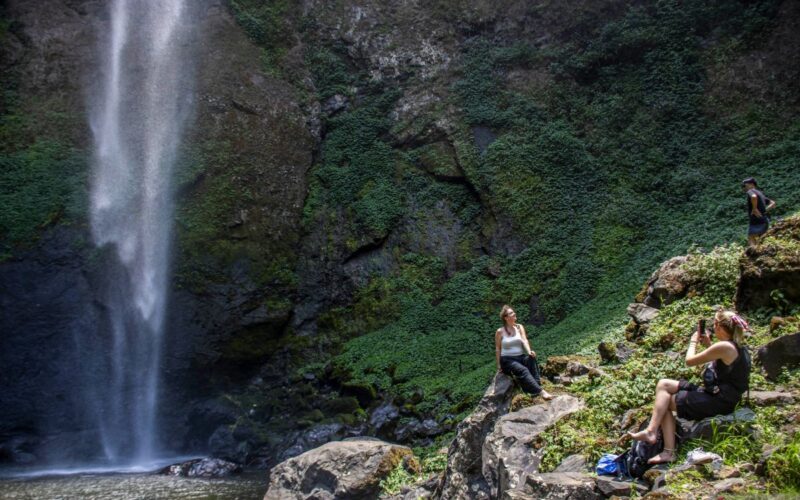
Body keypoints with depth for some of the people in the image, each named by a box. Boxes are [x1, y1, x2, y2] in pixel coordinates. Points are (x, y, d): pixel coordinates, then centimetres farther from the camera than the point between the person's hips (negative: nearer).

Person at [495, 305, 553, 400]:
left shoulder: (519, 327, 8)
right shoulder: (500, 331, -1)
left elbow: (524, 340, -8)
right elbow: (497, 349, 2)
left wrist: (529, 351, -27)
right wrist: (499, 365, -4)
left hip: (520, 357, 4)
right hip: (507, 360, -4)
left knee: (531, 358, -31)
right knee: (523, 370, -33)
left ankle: (537, 384, -41)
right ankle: (541, 392, -46)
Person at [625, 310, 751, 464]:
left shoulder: (724, 347, -20)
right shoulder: (736, 346, 9)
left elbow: (690, 361, -13)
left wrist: (693, 341, 5)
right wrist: (708, 345, 10)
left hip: (719, 401, -10)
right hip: (719, 395, 10)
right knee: (663, 385, 3)